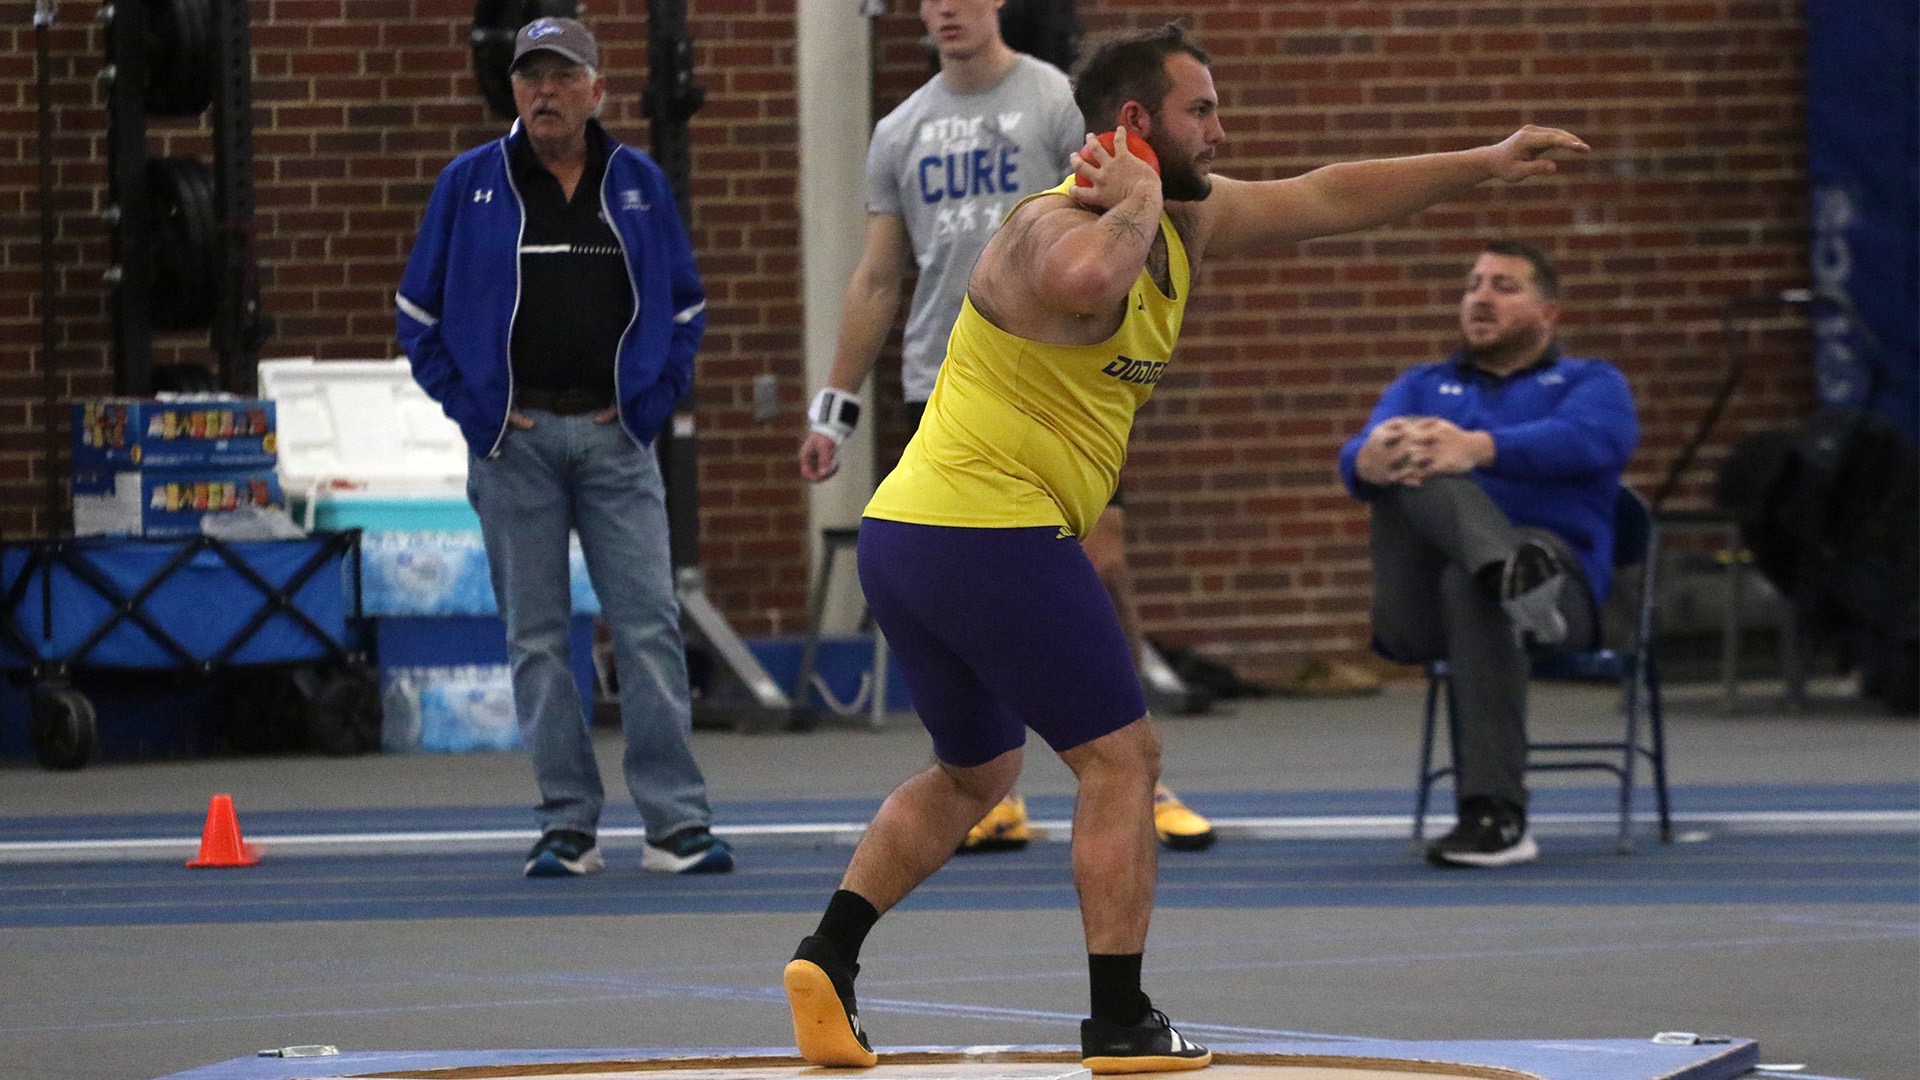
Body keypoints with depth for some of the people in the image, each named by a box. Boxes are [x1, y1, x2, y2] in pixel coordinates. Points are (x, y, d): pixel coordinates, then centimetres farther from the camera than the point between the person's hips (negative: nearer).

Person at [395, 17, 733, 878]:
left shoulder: (639, 184, 9)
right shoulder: (469, 185, 5)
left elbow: (683, 306, 16)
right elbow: (419, 313, 8)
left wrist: (653, 399, 3)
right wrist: (470, 408, -1)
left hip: (616, 438, 1)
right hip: (514, 442, 0)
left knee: (648, 626, -5)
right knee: (536, 638, 1)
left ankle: (675, 822, -4)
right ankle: (567, 824, 5)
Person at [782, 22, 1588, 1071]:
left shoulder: (1186, 221, 14)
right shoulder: (1058, 227, -16)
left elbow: (1326, 199, 22)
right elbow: (1083, 278, -43)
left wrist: (1486, 161, 21)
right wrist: (1137, 204, -23)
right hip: (990, 531, -10)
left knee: (975, 770, 23)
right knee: (1121, 758, -1)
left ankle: (827, 957, 11)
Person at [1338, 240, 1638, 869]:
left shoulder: (1591, 383, 18)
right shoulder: (1421, 387, 29)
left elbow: (1589, 440, -9)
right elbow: (1356, 460, 7)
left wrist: (1477, 449, -28)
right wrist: (1373, 458, -21)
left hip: (1564, 578, -2)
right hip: (1420, 603, 2)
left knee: (1470, 583, -39)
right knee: (1407, 454, -24)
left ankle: (1496, 817, -45)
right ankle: (1512, 574, -56)